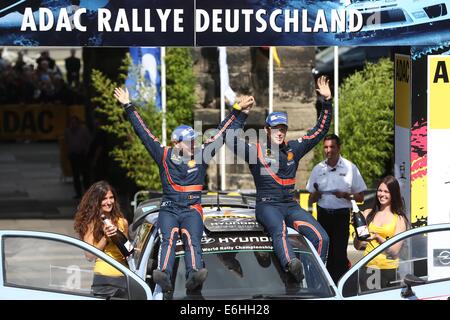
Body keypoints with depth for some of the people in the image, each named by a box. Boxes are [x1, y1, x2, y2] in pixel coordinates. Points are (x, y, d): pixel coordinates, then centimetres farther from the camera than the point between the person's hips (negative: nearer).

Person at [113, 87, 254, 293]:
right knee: (168, 240, -27)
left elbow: (221, 134, 16)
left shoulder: (201, 156, 14)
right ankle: (164, 276, -50)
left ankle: (194, 276, -52)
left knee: (192, 241, -26)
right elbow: (143, 132, 13)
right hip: (169, 210, 0)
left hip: (192, 210, 0)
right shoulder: (164, 156, 11)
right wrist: (128, 107, 14)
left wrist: (239, 112, 15)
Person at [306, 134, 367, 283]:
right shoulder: (318, 169, 12)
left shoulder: (350, 168, 2)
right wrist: (315, 195, -7)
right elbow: (311, 200, 17)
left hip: (341, 216, -4)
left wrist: (345, 195, -15)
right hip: (323, 214, 4)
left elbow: (360, 197, 4)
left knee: (339, 254, -10)